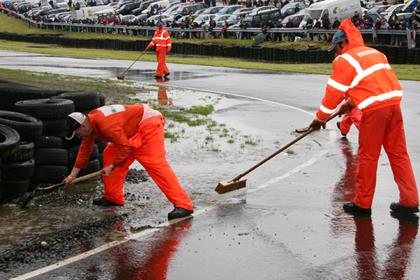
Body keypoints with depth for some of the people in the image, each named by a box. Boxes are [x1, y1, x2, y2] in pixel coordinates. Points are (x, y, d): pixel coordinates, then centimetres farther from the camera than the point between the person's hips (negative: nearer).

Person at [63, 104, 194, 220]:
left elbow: (125, 148, -25)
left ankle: (183, 205, -29)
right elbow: (84, 150, 15)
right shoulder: (91, 123, 4)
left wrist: (112, 166, -14)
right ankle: (113, 197, 15)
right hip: (134, 131, 11)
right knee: (110, 154, 8)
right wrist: (73, 175, 16)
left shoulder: (106, 124, -28)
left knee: (156, 164, -22)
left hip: (148, 125, -11)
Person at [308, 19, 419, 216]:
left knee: (367, 156, 4)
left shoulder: (344, 60, -3)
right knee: (398, 153, 11)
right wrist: (352, 104, 36)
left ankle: (362, 204, 12)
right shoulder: (374, 53, 21)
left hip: (374, 109, -7)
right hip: (393, 103, 7)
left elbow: (334, 92, -2)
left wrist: (320, 119, 8)